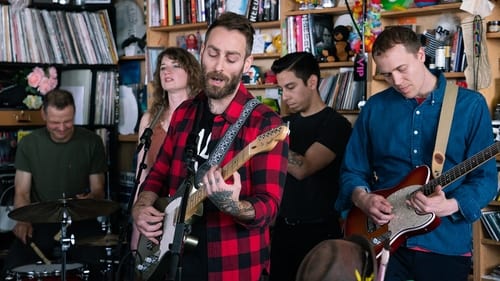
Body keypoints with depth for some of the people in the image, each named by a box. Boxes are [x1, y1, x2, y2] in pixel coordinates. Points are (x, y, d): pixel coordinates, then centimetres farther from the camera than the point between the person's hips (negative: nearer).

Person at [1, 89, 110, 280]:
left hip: (80, 221, -1)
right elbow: (22, 192, 3)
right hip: (40, 222, 1)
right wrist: (23, 220, -17)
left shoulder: (91, 142, 0)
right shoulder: (28, 144, 3)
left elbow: (98, 189, 3)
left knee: (92, 266, -29)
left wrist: (90, 199, -21)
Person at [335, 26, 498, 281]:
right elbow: (352, 171, 9)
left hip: (446, 244, -1)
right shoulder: (374, 108, 4)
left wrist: (449, 206, -22)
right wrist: (362, 198, -11)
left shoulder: (471, 105, -4)